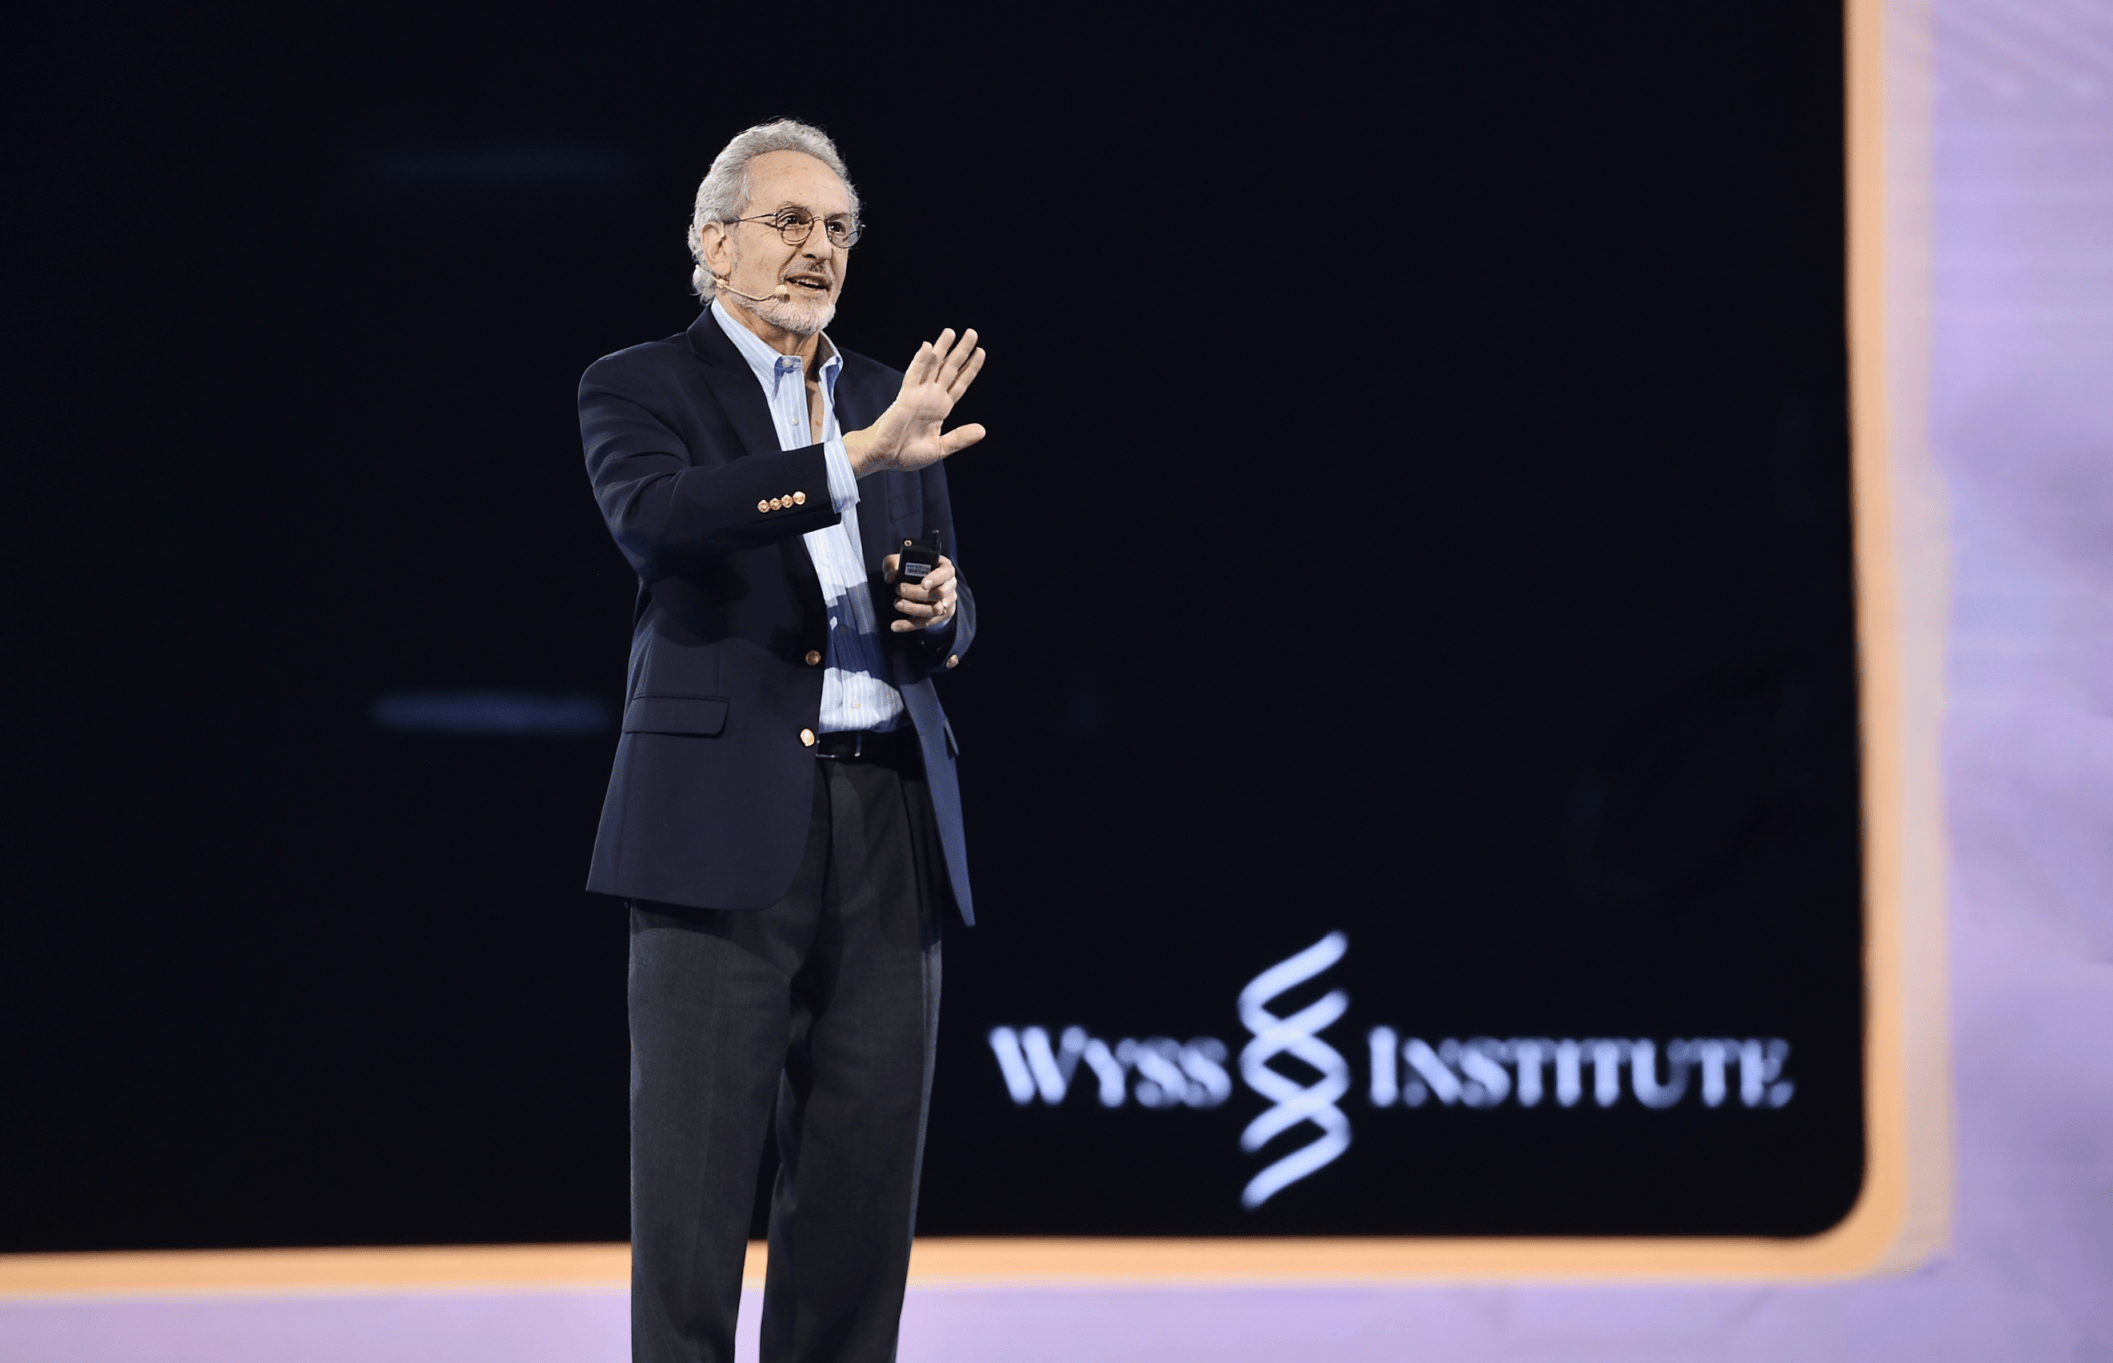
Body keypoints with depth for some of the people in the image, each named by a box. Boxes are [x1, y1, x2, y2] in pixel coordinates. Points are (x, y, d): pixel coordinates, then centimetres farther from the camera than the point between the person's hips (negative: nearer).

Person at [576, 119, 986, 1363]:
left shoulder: (888, 399, 18)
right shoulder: (640, 388, 2)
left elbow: (948, 625, 22)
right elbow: (655, 514, -20)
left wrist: (939, 611, -3)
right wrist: (857, 458, -29)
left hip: (889, 824, 5)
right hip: (725, 825, -5)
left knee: (865, 1174, 5)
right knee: (696, 1173, -5)